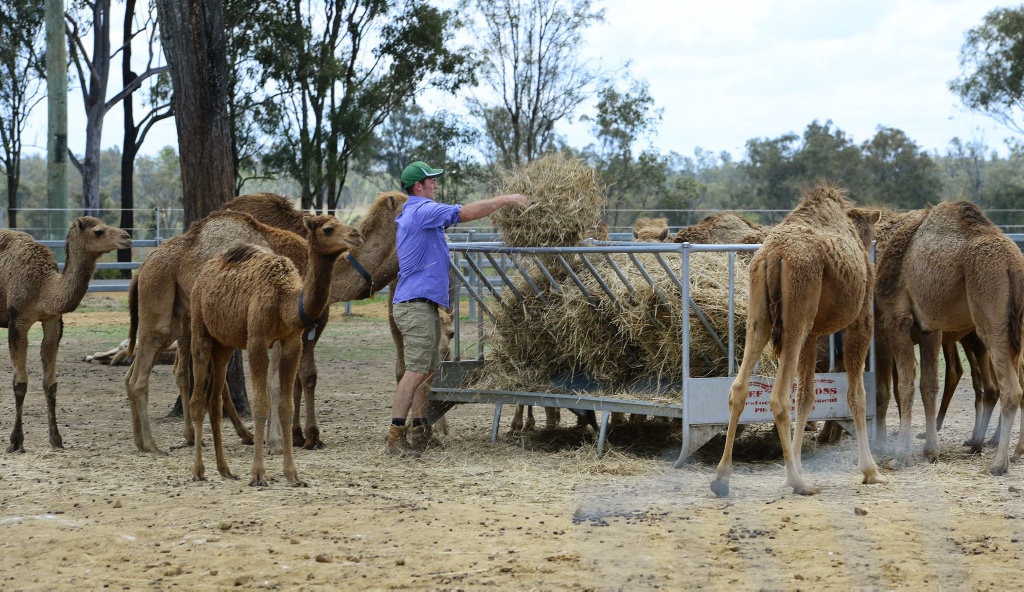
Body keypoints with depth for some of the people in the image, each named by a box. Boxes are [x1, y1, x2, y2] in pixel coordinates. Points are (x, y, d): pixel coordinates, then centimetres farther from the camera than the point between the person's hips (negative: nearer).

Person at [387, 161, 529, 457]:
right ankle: (396, 436, -16)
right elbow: (468, 212, -18)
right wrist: (506, 199, -11)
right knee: (417, 370, -14)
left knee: (427, 369, 11)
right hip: (416, 304, -11)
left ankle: (420, 432, 14)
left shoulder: (408, 215, 21)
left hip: (424, 303, 11)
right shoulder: (422, 211, -12)